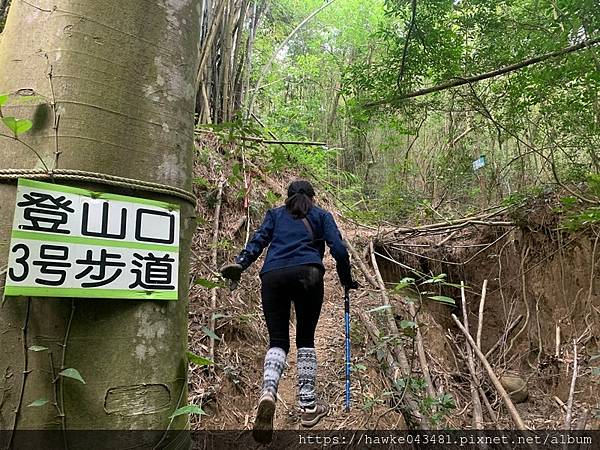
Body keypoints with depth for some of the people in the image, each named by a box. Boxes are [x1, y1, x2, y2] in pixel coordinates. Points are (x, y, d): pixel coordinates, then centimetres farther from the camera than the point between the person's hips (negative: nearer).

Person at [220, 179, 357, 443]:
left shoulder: (275, 214, 26)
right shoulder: (321, 215, 22)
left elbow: (259, 239, 8)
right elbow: (338, 248, 9)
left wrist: (240, 263, -4)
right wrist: (346, 281, 20)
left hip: (272, 276, 1)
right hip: (306, 274, -1)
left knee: (277, 341, 5)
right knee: (305, 339, 12)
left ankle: (268, 392, -22)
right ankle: (308, 406, 12)